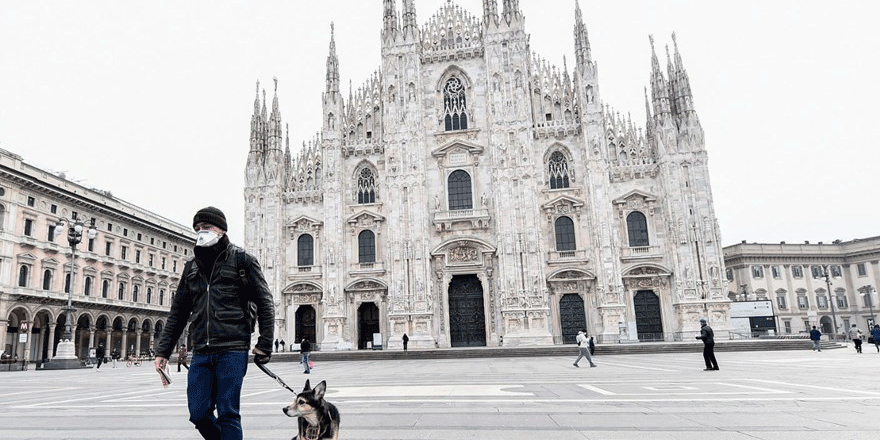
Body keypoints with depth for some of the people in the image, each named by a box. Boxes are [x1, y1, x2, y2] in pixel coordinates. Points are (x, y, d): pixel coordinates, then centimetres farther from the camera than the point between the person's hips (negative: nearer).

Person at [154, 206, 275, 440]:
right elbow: (178, 312, 19)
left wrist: (264, 344, -8)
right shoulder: (192, 266, 15)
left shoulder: (241, 259, 0)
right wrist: (163, 351, 14)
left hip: (232, 350, -5)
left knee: (228, 414, -3)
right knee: (198, 414, 4)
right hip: (201, 353, 5)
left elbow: (265, 302, -2)